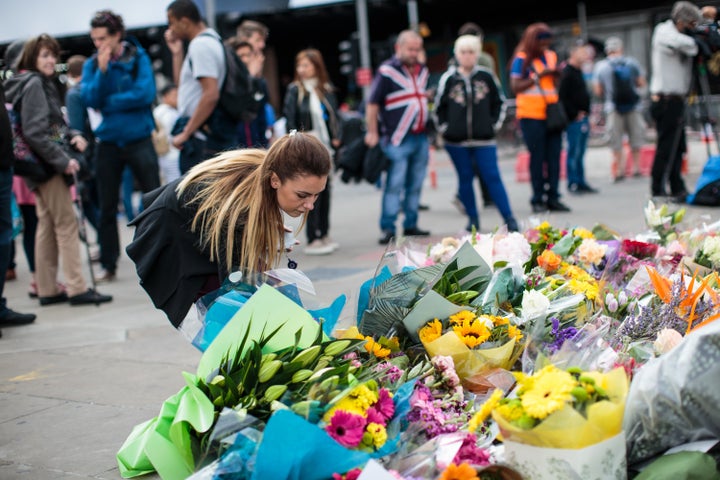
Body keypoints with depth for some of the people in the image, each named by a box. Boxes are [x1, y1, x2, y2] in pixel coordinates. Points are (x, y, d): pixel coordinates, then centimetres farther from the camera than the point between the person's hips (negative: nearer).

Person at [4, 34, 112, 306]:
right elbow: (34, 132, -20)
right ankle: (77, 289, -7)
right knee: (67, 225, -8)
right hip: (47, 165, -10)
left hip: (44, 167, 10)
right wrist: (63, 160, -19)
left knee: (47, 227, 10)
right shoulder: (33, 84, -12)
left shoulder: (42, 84, 17)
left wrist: (72, 136, 2)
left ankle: (47, 289, 15)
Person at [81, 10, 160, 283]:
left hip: (139, 140, -3)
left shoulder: (138, 58, -5)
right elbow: (90, 99, -8)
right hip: (108, 143, 3)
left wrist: (108, 103, -12)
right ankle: (108, 265, 17)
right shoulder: (92, 65, 3)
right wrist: (102, 70, -19)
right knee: (107, 208, 8)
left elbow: (145, 94, -17)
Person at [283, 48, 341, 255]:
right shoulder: (295, 90, -2)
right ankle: (312, 240, -4)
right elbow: (290, 119, -7)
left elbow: (334, 115, 15)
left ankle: (323, 235, 18)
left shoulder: (326, 89, 10)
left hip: (325, 148, 5)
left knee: (325, 190, 8)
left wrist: (336, 138, 3)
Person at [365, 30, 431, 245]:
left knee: (415, 185, 10)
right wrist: (372, 133, -13)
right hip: (398, 140, -7)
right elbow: (372, 104, -9)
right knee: (394, 185, -8)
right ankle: (388, 229, -4)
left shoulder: (423, 71, 14)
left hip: (421, 138, 7)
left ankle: (410, 225, 18)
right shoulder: (387, 71, -7)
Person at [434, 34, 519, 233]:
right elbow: (439, 107, 10)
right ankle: (473, 219, 17)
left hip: (484, 139, -1)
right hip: (456, 141, 1)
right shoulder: (448, 79, 1)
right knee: (465, 179, 7)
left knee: (492, 177, -5)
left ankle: (509, 218, -2)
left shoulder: (486, 76, 2)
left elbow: (500, 102, 12)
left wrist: (494, 123, 4)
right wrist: (446, 127, 2)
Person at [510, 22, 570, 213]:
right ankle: (538, 199, 3)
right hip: (531, 115, -5)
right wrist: (538, 76, -14)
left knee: (554, 156, 1)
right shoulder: (522, 59, -2)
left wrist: (557, 75, 2)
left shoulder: (551, 56, 15)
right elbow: (515, 87, -10)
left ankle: (553, 197, 6)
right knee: (537, 157, -3)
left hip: (551, 114, 5)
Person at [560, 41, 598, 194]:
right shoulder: (567, 72, -12)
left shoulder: (578, 71, 18)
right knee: (574, 152, -6)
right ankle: (573, 184, -2)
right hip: (574, 119, -9)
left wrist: (586, 114, 16)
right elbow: (562, 97, -19)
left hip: (582, 118, 9)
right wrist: (575, 114, -15)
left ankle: (581, 183, 16)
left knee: (580, 152, 12)